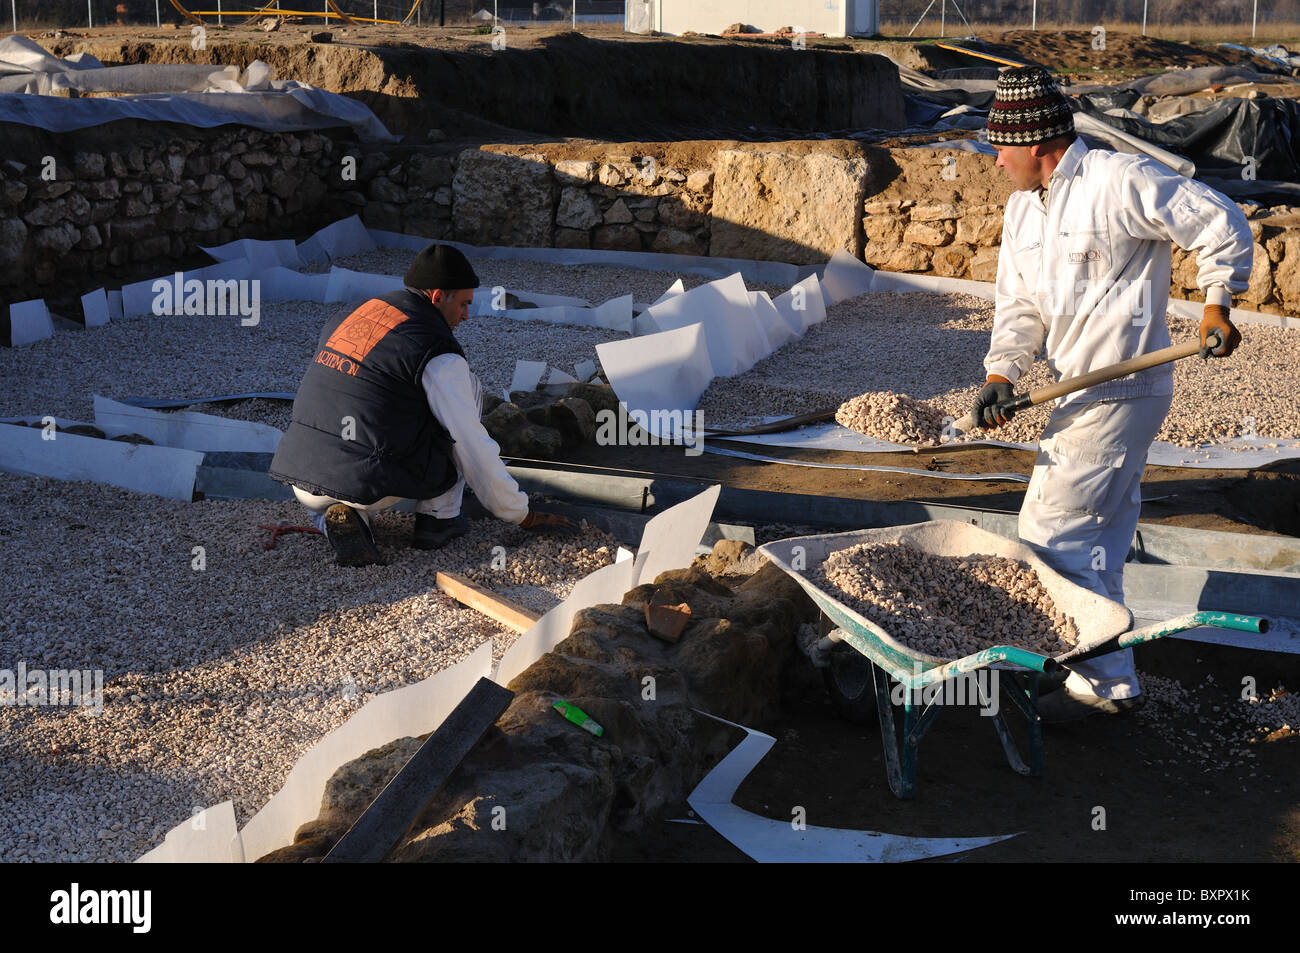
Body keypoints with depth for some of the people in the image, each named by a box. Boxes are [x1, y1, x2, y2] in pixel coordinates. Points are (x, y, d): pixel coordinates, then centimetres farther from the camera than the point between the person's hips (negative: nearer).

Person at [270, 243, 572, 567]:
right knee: (469, 388, 12)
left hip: (303, 484, 6)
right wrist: (522, 514, 9)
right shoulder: (439, 356, -7)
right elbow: (474, 448, -4)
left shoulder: (344, 321, 15)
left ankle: (342, 517, 9)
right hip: (369, 487, -6)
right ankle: (437, 517, 12)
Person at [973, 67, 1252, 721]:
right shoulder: (1023, 208, 10)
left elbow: (1221, 225, -9)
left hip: (1120, 392, -9)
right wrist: (1001, 375, -8)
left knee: (1050, 531, -9)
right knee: (1097, 537, 17)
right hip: (1085, 393, 9)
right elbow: (1019, 305, 9)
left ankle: (1108, 682, 1)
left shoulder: (1120, 182, -16)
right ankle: (1104, 678, 31)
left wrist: (1216, 308, -3)